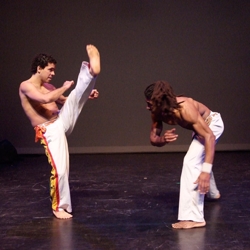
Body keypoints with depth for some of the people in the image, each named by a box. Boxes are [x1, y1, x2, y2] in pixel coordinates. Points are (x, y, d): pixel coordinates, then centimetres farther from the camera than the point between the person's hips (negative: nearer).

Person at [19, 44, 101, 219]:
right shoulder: (26, 86, -11)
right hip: (50, 131, -7)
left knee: (77, 95, -10)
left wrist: (87, 95, 10)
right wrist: (64, 87, -14)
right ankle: (59, 207, 8)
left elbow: (66, 101, 25)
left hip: (62, 122, 7)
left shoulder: (48, 86, 13)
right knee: (60, 169, -9)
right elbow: (46, 99, -28)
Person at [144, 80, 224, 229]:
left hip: (212, 124, -8)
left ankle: (194, 218, -27)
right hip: (200, 126, 8)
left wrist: (206, 170, -52)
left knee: (191, 162, -24)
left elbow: (209, 136, -44)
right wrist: (164, 139, -39)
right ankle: (212, 193, 59)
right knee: (199, 160, 29)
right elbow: (153, 139, -12)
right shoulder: (158, 113, -21)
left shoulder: (185, 108, -42)